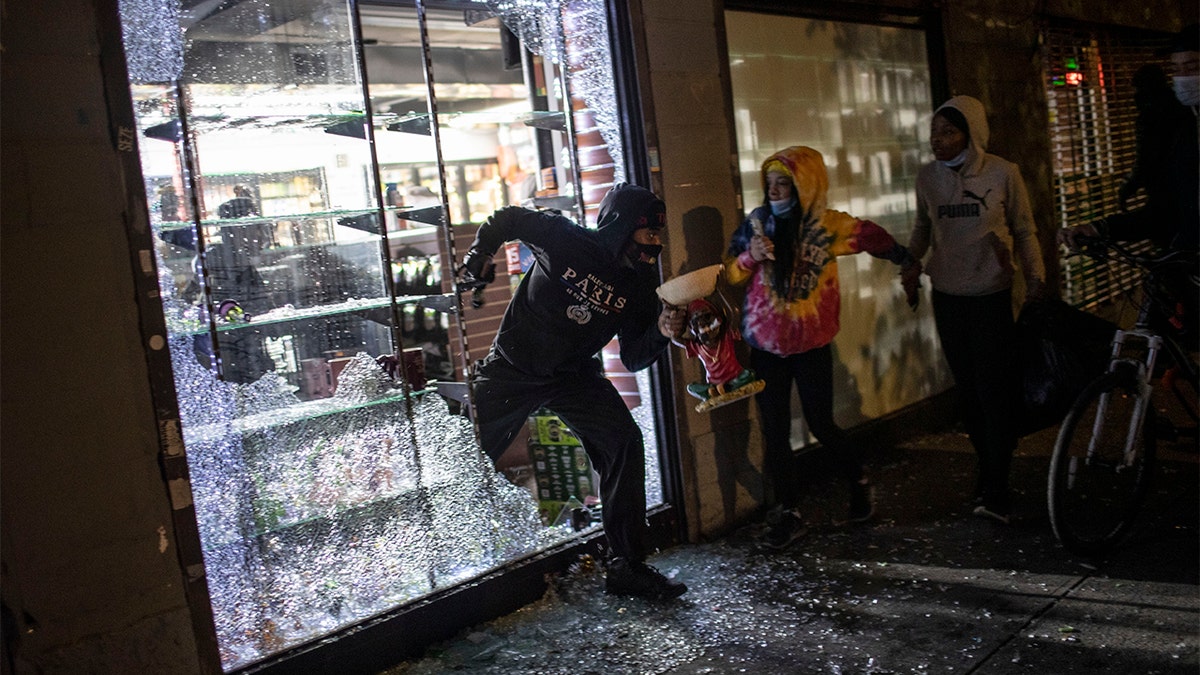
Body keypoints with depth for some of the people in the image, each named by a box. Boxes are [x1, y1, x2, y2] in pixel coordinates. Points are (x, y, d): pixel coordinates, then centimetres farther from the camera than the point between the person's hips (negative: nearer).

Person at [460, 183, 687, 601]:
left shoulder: (640, 284, -5)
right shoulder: (563, 239, -17)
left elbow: (633, 359, -5)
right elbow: (506, 219, 1)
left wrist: (660, 332, -23)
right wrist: (479, 255, -7)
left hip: (575, 376, 3)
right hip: (512, 370, -3)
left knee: (625, 444, -16)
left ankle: (627, 567, -8)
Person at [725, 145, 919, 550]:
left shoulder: (828, 226, -5)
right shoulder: (756, 223, -2)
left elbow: (872, 237, 13)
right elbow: (731, 275, 4)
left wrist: (906, 261, 25)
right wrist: (750, 256, -16)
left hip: (811, 344, -1)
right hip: (766, 345, 2)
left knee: (821, 424, 2)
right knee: (774, 431, 2)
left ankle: (858, 483, 30)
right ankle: (787, 513, 15)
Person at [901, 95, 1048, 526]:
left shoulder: (1003, 173, -5)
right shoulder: (928, 177, 3)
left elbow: (1024, 230, 3)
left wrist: (1036, 276, -8)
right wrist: (911, 263, 1)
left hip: (991, 296, -3)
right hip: (947, 297, 3)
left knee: (994, 389, -8)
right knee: (967, 390, 8)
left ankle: (995, 491, -6)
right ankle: (988, 468, 23)